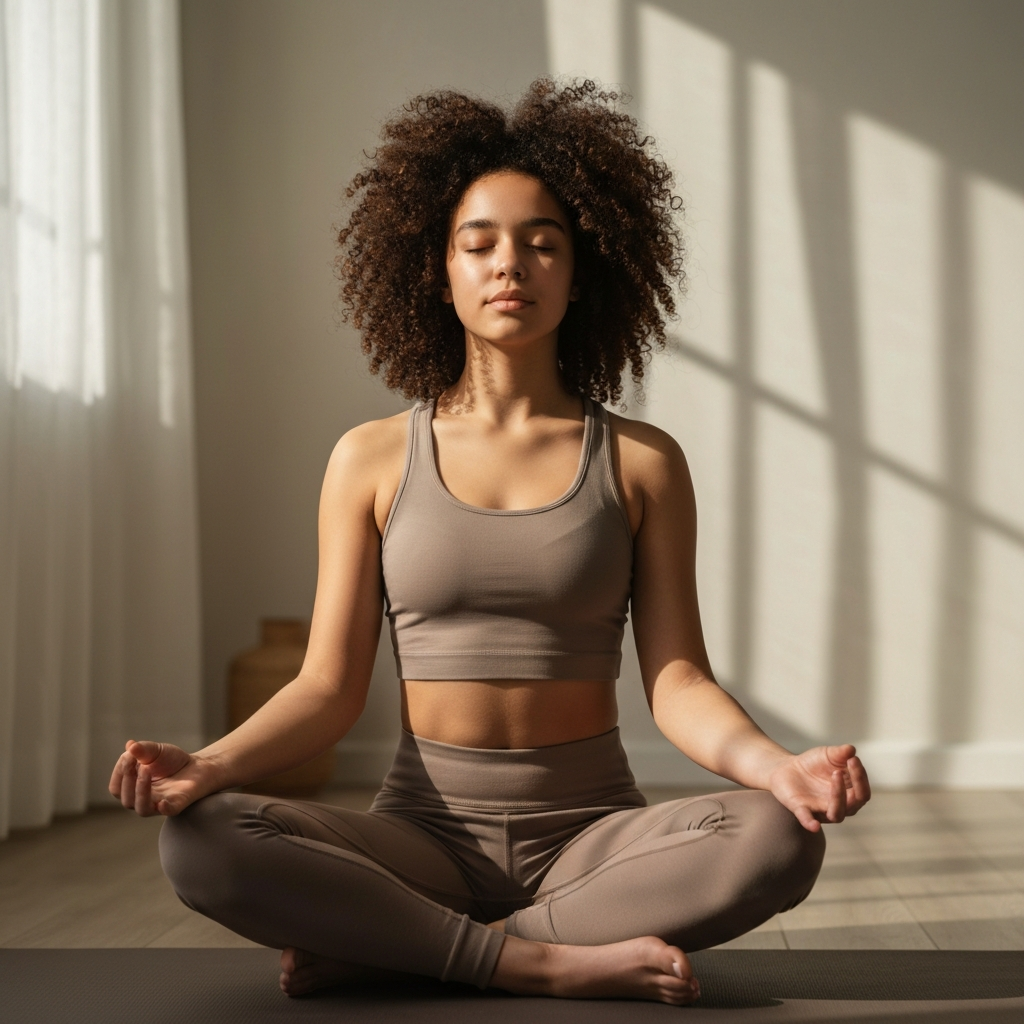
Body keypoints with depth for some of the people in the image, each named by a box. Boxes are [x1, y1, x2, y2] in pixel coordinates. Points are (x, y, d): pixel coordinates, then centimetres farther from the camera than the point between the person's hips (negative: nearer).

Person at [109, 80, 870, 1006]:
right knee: (199, 846, -26)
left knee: (780, 840, -31)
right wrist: (210, 765, -19)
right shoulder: (372, 461, 4)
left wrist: (771, 764, -24)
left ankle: (377, 947, -21)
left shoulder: (642, 463, 3)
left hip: (591, 830, 1)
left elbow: (677, 682, -3)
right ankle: (542, 961, -22)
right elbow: (330, 687, 1)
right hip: (425, 826, 0)